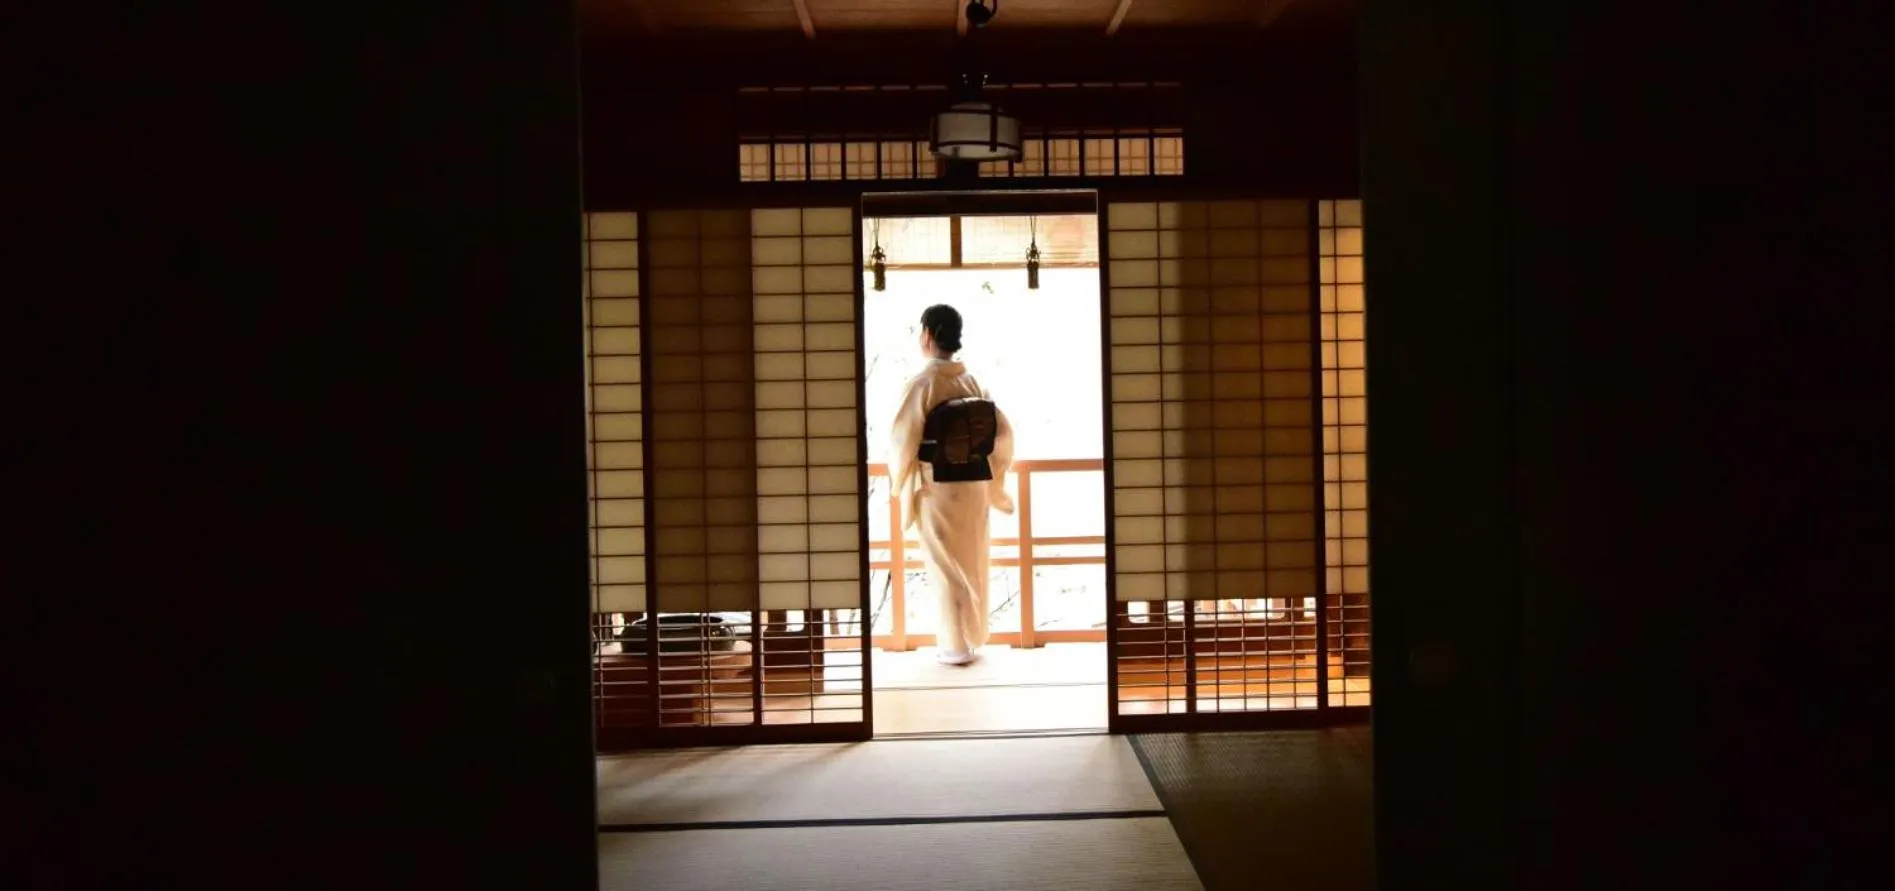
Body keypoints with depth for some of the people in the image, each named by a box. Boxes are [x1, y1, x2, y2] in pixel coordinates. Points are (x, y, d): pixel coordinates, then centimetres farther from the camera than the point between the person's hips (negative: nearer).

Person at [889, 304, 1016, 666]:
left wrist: (899, 475, 4)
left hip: (936, 486, -5)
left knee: (946, 566, 4)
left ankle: (955, 646, 9)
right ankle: (974, 639, 23)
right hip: (973, 485, 5)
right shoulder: (972, 382, 3)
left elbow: (904, 438, -15)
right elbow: (1002, 431, 4)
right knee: (972, 563, 14)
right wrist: (989, 473, 16)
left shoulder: (923, 383, -14)